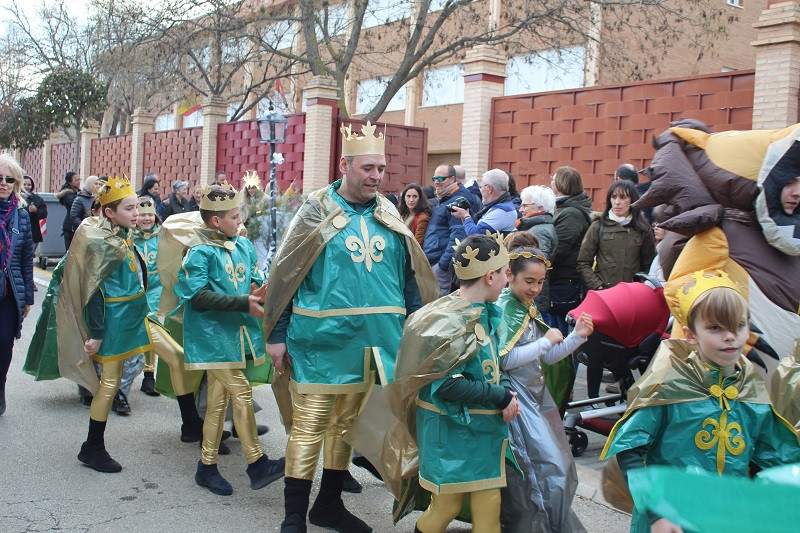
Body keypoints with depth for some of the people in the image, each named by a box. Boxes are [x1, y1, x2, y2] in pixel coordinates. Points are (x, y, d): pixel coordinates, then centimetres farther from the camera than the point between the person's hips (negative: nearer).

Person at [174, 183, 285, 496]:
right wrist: (244, 302, -23)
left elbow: (256, 280, 15)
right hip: (213, 336, -7)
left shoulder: (243, 245, 9)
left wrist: (260, 291, -10)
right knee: (241, 391, -12)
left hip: (236, 334, 7)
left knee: (218, 400, 12)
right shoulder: (200, 252, -11)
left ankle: (207, 467, 23)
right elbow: (199, 297, -19)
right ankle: (257, 465, -4)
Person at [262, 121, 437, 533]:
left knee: (348, 424, 16)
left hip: (373, 343, 5)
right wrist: (276, 335, -6)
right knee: (309, 426, -1)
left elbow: (411, 277, 13)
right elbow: (284, 276, -3)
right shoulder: (317, 212, -4)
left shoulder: (389, 216, 9)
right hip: (323, 342, -5)